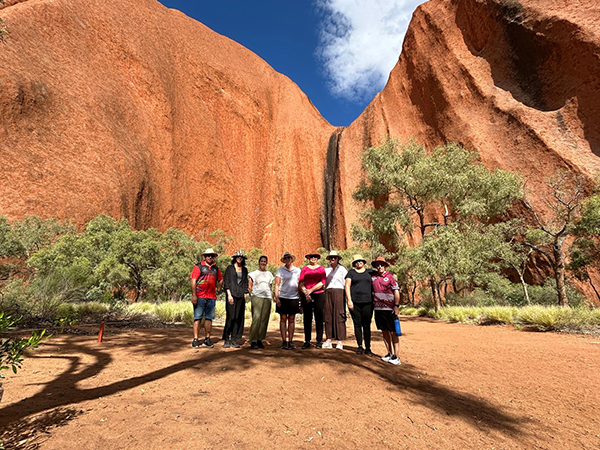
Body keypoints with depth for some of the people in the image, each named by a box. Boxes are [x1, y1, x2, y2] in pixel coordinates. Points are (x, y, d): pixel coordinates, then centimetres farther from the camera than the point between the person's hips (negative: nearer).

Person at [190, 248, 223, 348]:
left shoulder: (215, 268, 15)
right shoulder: (199, 267, -1)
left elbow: (220, 280, 30)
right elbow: (193, 281, -8)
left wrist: (218, 289, 17)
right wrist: (194, 295, -14)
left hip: (211, 297, 5)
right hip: (200, 297, -5)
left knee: (209, 318, 7)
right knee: (198, 318, -2)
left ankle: (207, 339, 15)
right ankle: (195, 340, 3)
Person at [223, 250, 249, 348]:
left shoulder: (244, 269, 15)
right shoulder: (229, 268, 4)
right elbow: (226, 282, -1)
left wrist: (245, 294, 8)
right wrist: (229, 294, -10)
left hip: (241, 296, 4)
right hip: (232, 294, -4)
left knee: (239, 318, 2)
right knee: (231, 317, -9)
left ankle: (234, 340, 10)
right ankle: (226, 340, 2)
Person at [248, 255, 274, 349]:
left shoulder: (269, 274, 17)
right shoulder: (254, 273, 8)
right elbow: (249, 287, 6)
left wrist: (269, 295, 9)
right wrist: (252, 296, 0)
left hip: (267, 298, 4)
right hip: (257, 297, -3)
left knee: (264, 319, 1)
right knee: (256, 318, -12)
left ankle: (260, 339, 11)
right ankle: (253, 341, -8)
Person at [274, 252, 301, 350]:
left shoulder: (297, 270, 11)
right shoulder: (280, 270, 6)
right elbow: (277, 284, 3)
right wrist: (276, 297, -6)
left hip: (294, 298, 1)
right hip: (282, 297, -1)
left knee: (291, 320, 4)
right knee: (283, 319, 0)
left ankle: (290, 341, 11)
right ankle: (284, 341, 7)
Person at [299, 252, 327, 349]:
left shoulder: (321, 268, 7)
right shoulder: (304, 268, 11)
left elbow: (322, 283, -4)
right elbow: (300, 282, 4)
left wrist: (310, 290, -10)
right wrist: (306, 293, -9)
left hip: (319, 295, -1)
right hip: (306, 296, 1)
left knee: (319, 318, 1)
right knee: (307, 319, 5)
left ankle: (319, 341, 9)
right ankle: (307, 341, 12)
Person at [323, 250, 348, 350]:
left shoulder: (342, 269, 5)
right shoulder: (326, 270, 16)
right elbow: (323, 282, 16)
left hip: (338, 292, -4)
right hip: (328, 293, 4)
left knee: (339, 316, -6)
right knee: (328, 316, 3)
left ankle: (340, 342, -2)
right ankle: (328, 340, 10)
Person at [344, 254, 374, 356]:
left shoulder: (369, 272, 13)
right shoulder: (351, 272, 9)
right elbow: (347, 286, 3)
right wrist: (349, 300, -6)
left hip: (367, 302, 1)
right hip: (355, 302, 0)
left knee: (367, 325, 2)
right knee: (357, 324, 4)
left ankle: (368, 348, 11)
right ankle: (360, 347, 15)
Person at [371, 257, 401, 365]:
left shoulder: (390, 277, -3)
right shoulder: (373, 276, 9)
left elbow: (396, 292, -4)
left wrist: (396, 306, -10)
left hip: (389, 309, -5)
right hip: (378, 308, 5)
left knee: (393, 332, -1)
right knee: (384, 331, 11)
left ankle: (396, 356, 5)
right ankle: (390, 353, 22)